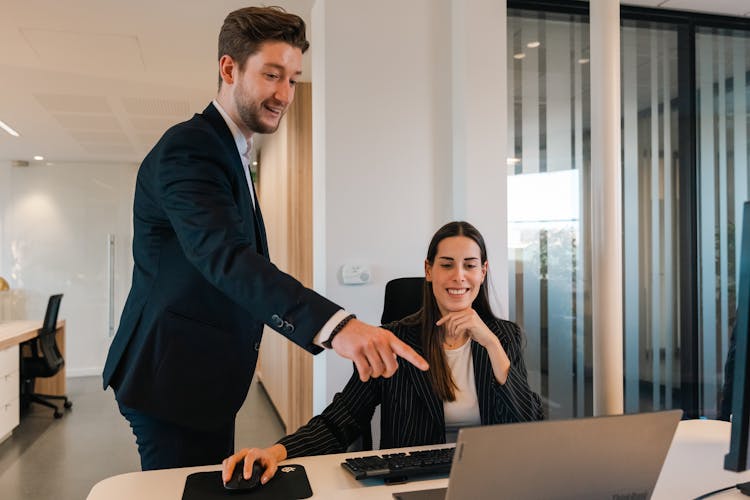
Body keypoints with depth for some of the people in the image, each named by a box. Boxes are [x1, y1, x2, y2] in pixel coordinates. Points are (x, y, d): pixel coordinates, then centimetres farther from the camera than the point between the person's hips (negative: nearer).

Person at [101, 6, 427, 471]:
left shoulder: (229, 151, 14)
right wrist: (336, 325, -49)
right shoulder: (189, 149, -19)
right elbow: (226, 258, -36)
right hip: (175, 378, -10)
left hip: (206, 376, 10)